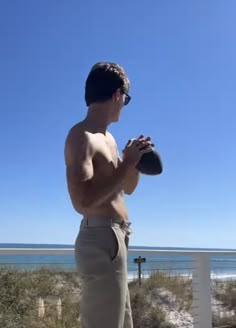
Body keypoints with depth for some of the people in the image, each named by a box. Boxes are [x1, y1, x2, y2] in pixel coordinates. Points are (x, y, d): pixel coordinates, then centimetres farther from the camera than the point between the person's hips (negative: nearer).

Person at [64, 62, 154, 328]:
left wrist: (136, 160, 4)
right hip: (101, 240, -10)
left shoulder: (107, 138, 16)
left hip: (113, 240, 10)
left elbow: (128, 188, 24)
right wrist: (127, 163, -17)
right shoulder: (82, 136, -13)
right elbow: (83, 201, -25)